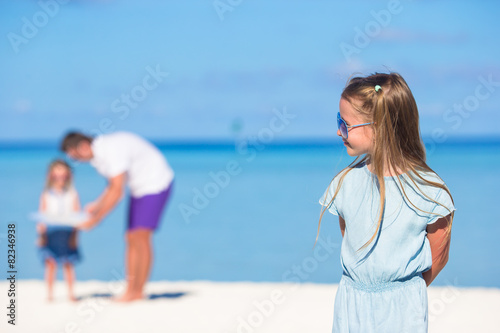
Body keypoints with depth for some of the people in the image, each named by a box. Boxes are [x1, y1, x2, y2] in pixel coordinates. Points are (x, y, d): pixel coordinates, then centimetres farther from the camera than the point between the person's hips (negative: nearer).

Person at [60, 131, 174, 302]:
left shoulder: (113, 149, -28)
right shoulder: (96, 155, 3)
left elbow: (117, 191, -31)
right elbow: (112, 186, 15)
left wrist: (96, 218, -29)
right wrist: (97, 205, -1)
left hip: (156, 183, -10)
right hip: (139, 186, 10)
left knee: (141, 237, -15)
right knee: (131, 238, 3)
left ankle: (138, 292, -12)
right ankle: (130, 290, 2)